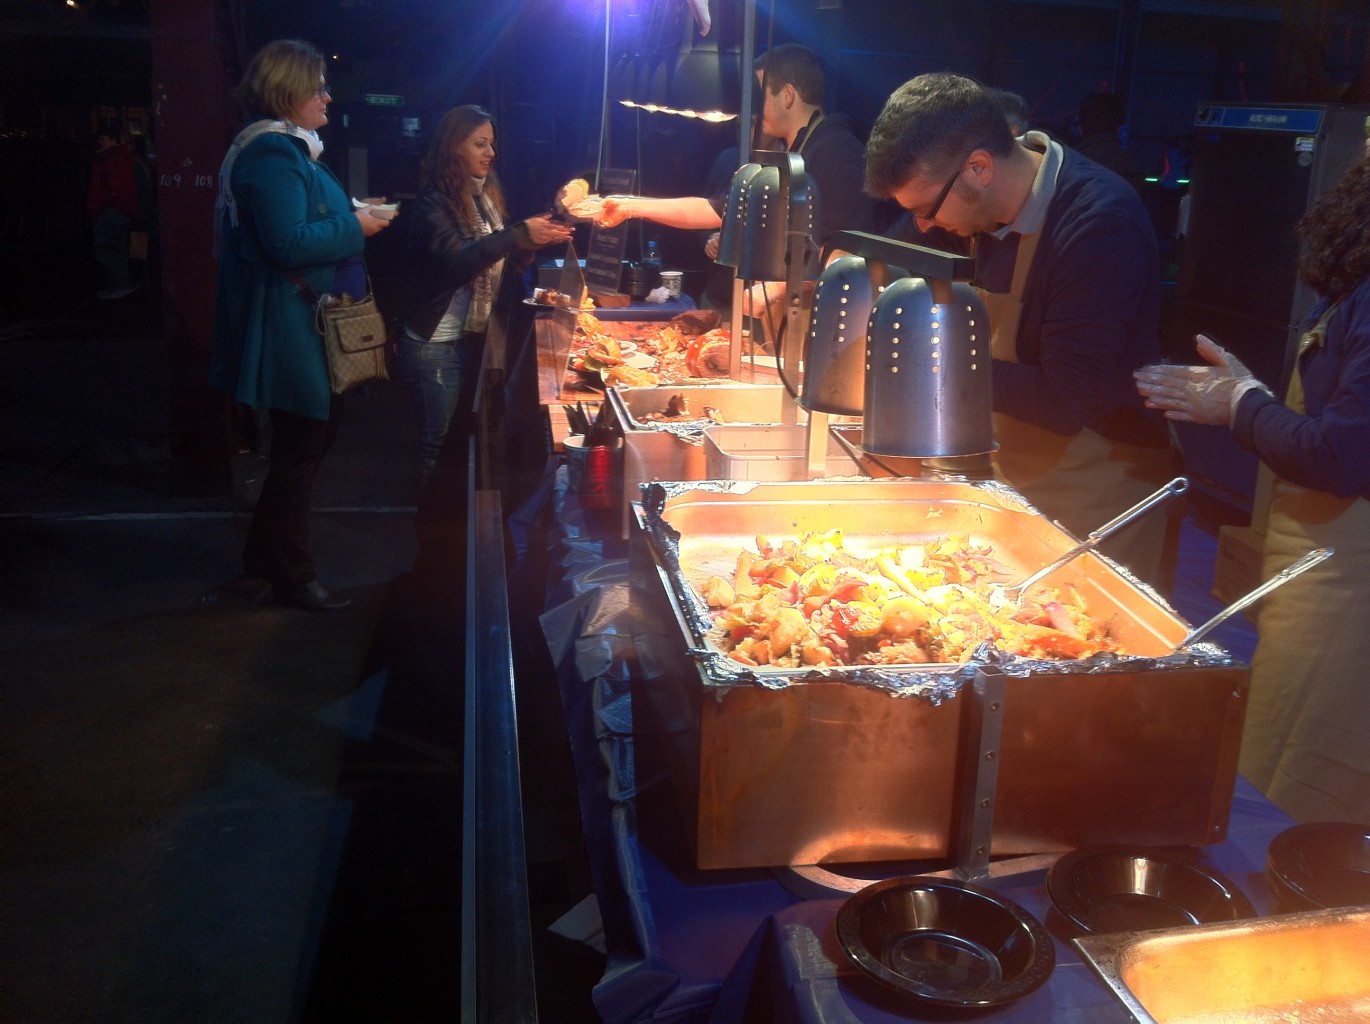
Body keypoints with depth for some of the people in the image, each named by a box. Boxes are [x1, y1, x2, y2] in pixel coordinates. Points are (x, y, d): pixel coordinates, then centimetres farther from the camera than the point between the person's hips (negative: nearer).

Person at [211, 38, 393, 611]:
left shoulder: (287, 150, 16)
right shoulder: (273, 157, -19)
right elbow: (290, 245, -28)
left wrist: (353, 217, 8)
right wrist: (354, 227, -17)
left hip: (304, 324, 11)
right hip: (292, 328, -11)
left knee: (307, 439, 20)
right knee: (300, 449, -1)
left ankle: (264, 553, 33)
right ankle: (292, 578, 12)